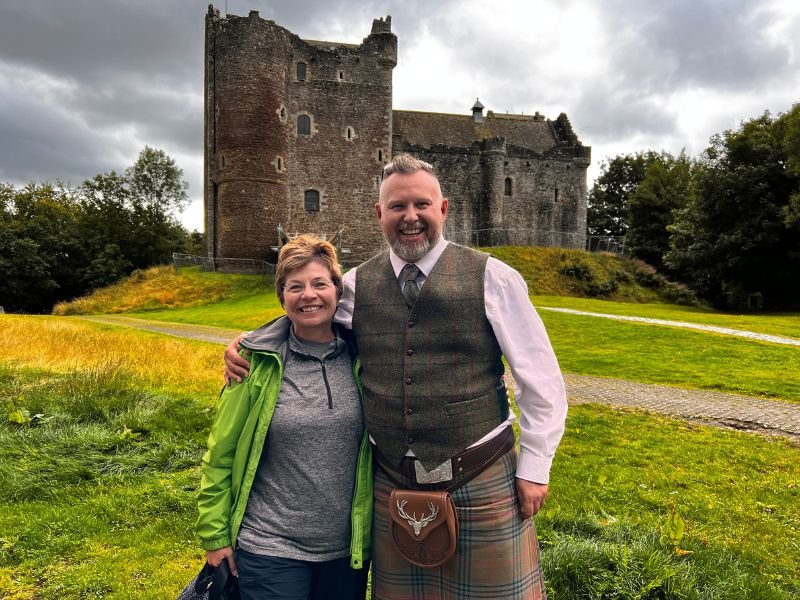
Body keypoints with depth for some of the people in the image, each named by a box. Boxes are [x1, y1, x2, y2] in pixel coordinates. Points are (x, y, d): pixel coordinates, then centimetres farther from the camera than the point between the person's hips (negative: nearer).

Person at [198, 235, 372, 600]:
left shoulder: (360, 356, -5)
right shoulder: (258, 361, -10)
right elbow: (220, 453, -2)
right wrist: (215, 534, -1)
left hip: (348, 549, 2)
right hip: (270, 551, -2)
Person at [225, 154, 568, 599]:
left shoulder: (492, 278, -8)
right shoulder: (357, 285, 0)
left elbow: (541, 379, -4)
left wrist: (534, 467, -3)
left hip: (482, 481, -2)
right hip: (391, 484, 3)